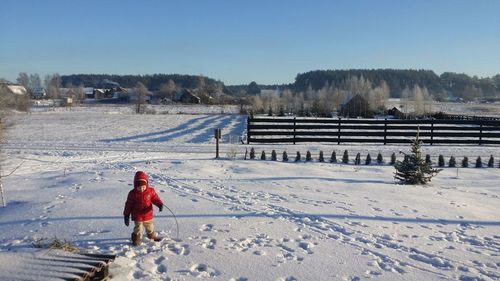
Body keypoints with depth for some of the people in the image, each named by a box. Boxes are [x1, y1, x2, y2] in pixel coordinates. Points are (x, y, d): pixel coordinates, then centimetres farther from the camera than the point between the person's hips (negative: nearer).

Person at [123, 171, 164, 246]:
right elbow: (128, 205, -7)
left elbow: (155, 198, -1)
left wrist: (160, 204, -22)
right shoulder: (133, 193, -14)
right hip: (137, 216, -3)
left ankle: (151, 236, 45)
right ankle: (136, 239, 22)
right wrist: (126, 215, -5)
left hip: (148, 215, 3)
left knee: (150, 227, 21)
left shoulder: (150, 191, -10)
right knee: (138, 228, 0)